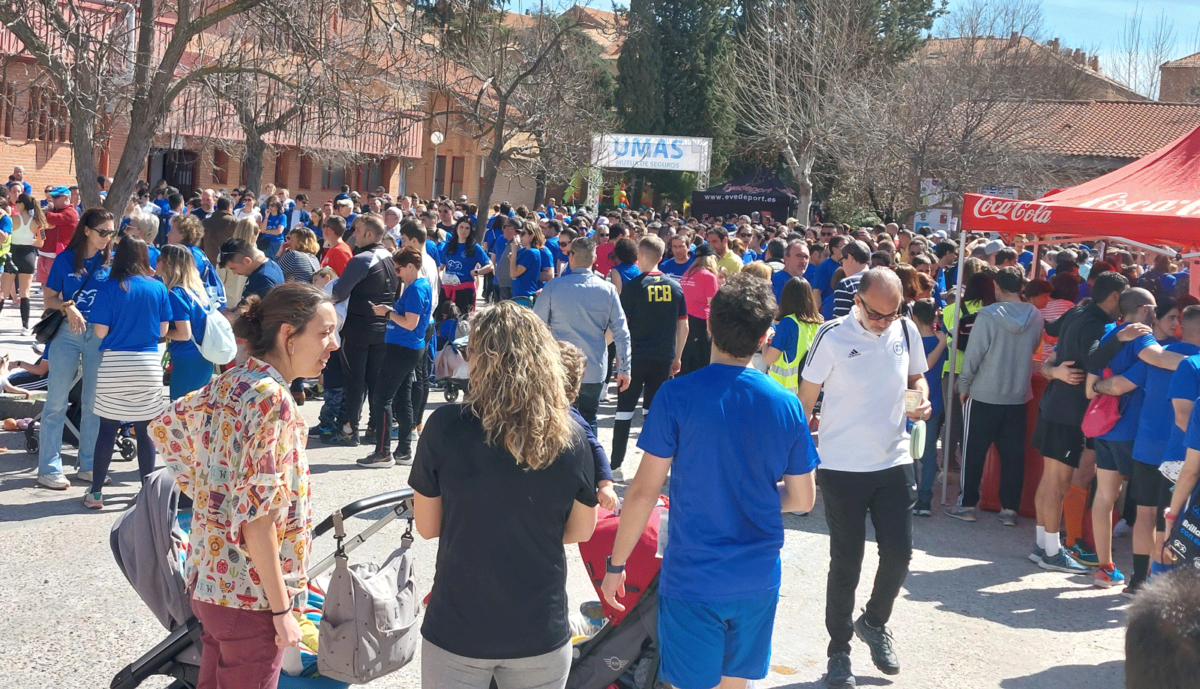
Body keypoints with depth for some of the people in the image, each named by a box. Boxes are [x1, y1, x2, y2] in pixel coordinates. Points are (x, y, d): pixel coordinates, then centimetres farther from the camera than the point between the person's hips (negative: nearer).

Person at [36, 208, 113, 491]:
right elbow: (49, 298, 2)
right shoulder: (65, 259, -1)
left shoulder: (111, 262, 3)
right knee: (57, 401, -1)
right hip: (67, 332, -2)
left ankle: (88, 465, 18)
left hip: (100, 334, 2)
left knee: (94, 402, 8)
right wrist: (68, 306, -16)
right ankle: (49, 468, 4)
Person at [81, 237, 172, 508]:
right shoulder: (158, 288, 1)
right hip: (149, 364, 2)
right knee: (145, 429, 8)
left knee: (107, 429, 5)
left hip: (115, 364, -2)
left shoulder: (109, 287, -6)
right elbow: (163, 330, 5)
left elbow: (100, 331, -7)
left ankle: (95, 493, 11)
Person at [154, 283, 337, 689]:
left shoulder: (228, 384, 4)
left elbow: (164, 428, 19)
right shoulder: (274, 399, -21)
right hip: (250, 595, -8)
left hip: (208, 579, 9)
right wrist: (282, 610, -19)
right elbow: (257, 516, -24)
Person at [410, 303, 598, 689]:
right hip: (542, 632, 2)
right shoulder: (571, 439, -7)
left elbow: (427, 526, -2)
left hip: (458, 629, -2)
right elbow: (581, 531, 6)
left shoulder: (446, 427, -13)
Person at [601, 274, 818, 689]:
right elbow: (802, 499, 5)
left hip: (692, 576, -3)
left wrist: (616, 565, -1)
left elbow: (644, 490, -11)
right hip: (758, 578, 3)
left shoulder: (676, 395, -13)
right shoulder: (787, 406, -3)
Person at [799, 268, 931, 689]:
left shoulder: (906, 331, -1)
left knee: (899, 553, 6)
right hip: (842, 468, -3)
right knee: (846, 563, 5)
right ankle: (839, 649, 23)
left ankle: (875, 623, 35)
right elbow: (806, 399, -5)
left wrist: (922, 400, -8)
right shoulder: (832, 337, -13)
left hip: (894, 463, 4)